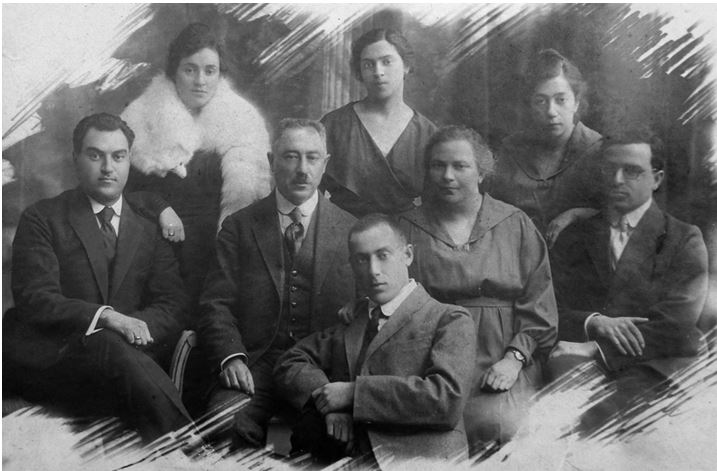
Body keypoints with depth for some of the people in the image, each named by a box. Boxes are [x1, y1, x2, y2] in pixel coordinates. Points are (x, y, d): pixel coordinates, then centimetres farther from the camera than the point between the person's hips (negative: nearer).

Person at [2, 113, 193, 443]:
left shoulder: (149, 228, 19)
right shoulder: (41, 219, 9)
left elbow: (173, 305, 8)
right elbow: (34, 299, -5)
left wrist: (137, 326, -15)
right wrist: (105, 317, -21)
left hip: (126, 350, 3)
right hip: (48, 359, -2)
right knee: (109, 346, -35)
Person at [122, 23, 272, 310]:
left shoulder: (242, 117, 7)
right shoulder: (142, 115, 3)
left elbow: (254, 188, 6)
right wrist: (159, 210, -14)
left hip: (223, 245, 1)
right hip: (163, 242, -1)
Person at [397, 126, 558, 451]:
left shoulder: (516, 226, 9)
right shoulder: (407, 229, 11)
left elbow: (539, 306, 5)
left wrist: (514, 359, -7)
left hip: (503, 366, 1)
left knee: (502, 424, -27)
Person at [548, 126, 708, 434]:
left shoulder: (684, 240, 10)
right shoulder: (574, 238, 20)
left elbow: (677, 323, -4)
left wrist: (598, 348, -11)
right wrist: (594, 322, -11)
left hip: (655, 367, -3)